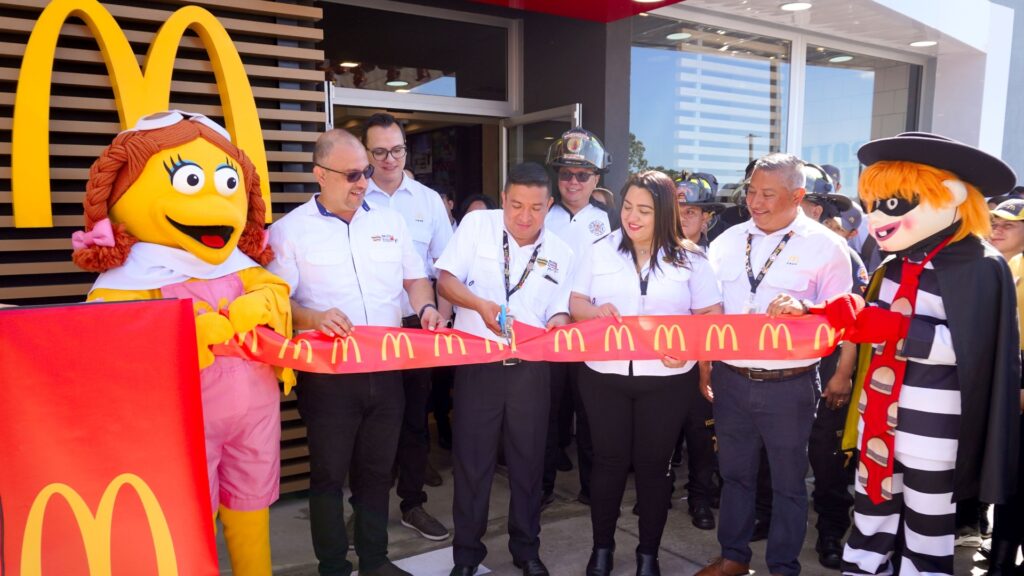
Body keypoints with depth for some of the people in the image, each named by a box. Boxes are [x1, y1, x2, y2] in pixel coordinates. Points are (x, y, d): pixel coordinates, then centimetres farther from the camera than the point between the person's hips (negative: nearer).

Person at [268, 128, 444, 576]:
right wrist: (315, 319, -29)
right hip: (327, 375, -4)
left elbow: (414, 277, 15)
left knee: (377, 471, 16)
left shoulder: (389, 221, 9)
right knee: (329, 475, 8)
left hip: (386, 370, 4)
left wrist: (426, 308, -6)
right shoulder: (289, 231, -5)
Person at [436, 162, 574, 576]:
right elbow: (446, 280, -7)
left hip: (531, 367, 2)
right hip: (477, 363, -2)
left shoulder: (561, 253, 4)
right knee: (472, 459, 6)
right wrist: (481, 305, -25)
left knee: (528, 460, 11)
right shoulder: (476, 224, -3)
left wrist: (558, 323, -20)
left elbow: (559, 312, 5)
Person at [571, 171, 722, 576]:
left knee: (653, 464, 9)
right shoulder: (600, 251, 3)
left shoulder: (689, 258, -1)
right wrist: (594, 310, -19)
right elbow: (574, 302, 4)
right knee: (609, 460, 10)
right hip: (604, 376, 1)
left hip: (666, 379, -1)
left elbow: (712, 313, -2)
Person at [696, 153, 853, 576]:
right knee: (734, 473, 17)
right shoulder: (728, 241, 6)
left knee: (788, 480, 12)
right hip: (730, 379, 4)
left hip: (789, 384, -3)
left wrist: (803, 308, -23)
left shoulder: (825, 246, -6)